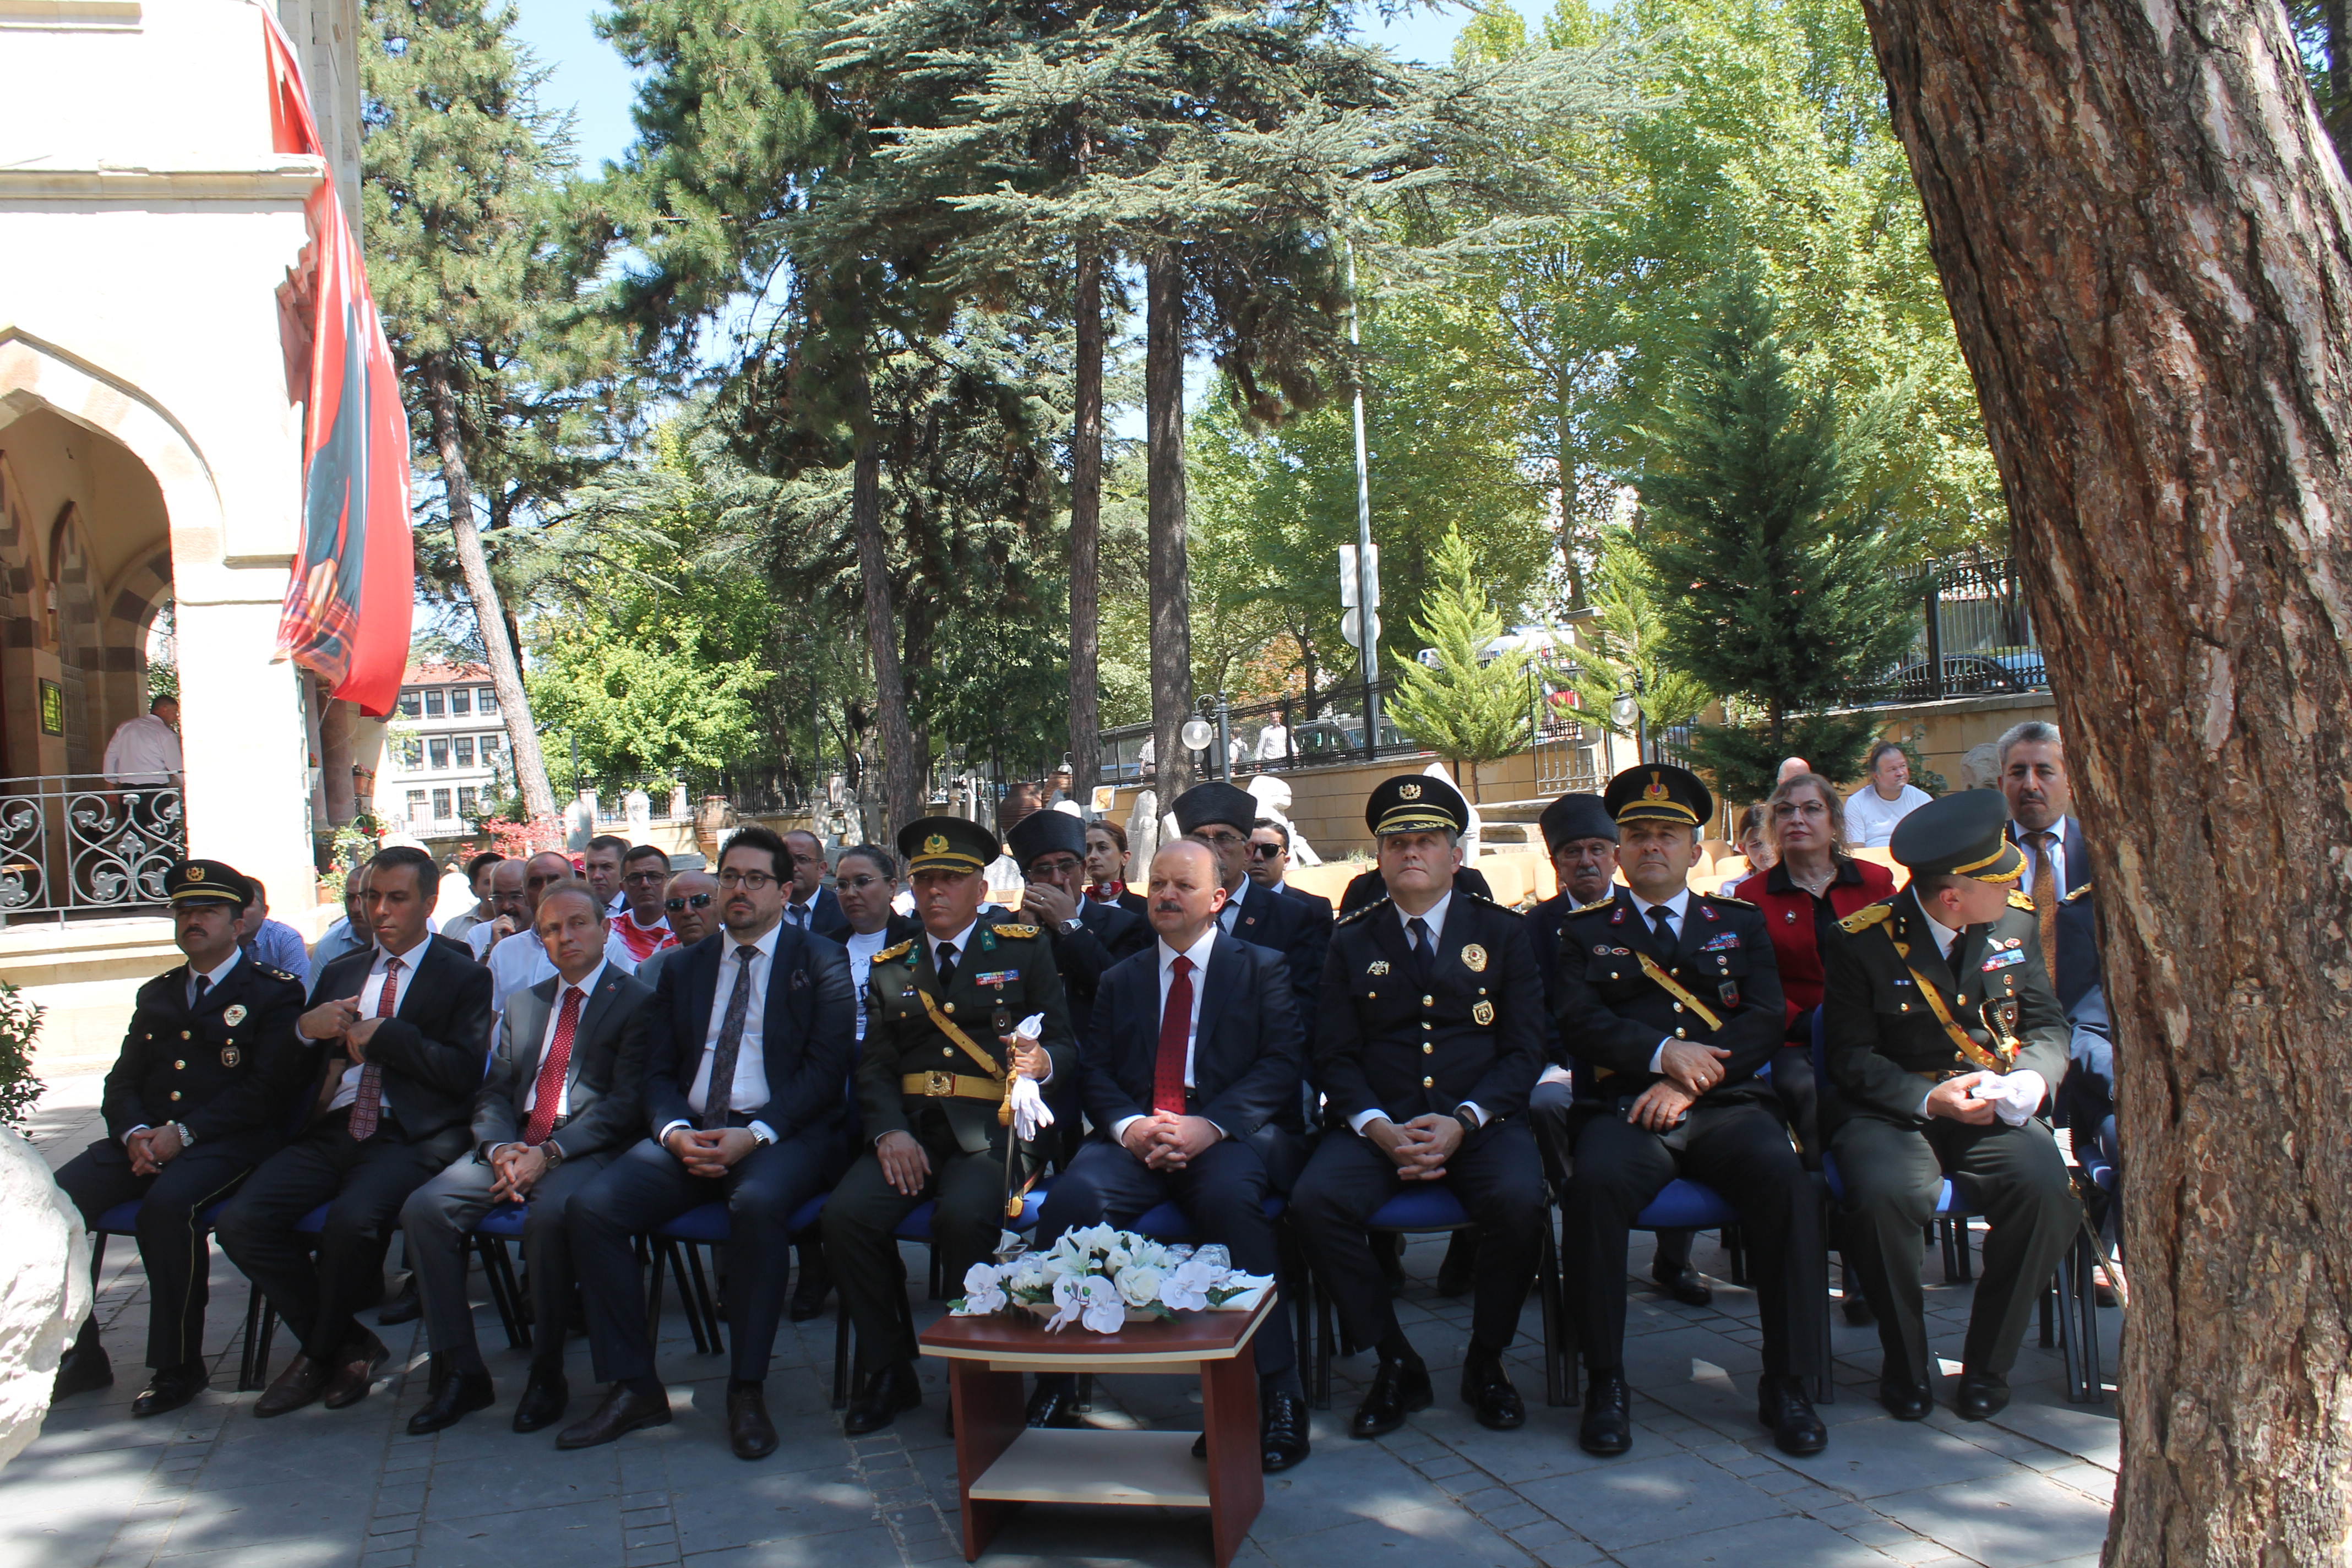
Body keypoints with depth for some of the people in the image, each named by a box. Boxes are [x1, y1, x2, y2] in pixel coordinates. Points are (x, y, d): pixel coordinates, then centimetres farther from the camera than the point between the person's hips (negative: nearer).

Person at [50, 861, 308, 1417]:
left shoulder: (274, 992, 4)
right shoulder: (156, 994, 24)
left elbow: (267, 1089, -7)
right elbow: (121, 1083, 16)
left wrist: (183, 1133, -16)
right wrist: (135, 1133, -7)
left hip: (229, 1143, -6)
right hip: (149, 1138, 6)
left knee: (167, 1204, -35)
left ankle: (177, 1366, -20)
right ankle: (77, 1354, -5)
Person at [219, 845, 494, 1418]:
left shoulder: (464, 977, 7)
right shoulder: (340, 973, 25)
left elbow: (465, 1073, -7)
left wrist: (383, 1037, -9)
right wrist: (305, 1028, 1)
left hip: (409, 1138, -6)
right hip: (331, 1131, 6)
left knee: (352, 1219, -34)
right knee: (241, 1221, -18)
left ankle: (321, 1352, -3)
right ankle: (348, 1345, 0)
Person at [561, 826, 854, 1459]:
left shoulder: (820, 962, 7)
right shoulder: (683, 968, 21)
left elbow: (826, 1067, -4)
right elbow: (658, 1073, 15)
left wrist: (755, 1134, -17)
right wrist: (674, 1131, -8)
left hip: (783, 1134, -4)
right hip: (689, 1135, 5)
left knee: (758, 1204, -37)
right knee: (590, 1207, -19)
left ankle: (747, 1392, -23)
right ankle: (632, 1388, -10)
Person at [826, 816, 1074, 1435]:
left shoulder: (1025, 950, 10)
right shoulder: (890, 969, 18)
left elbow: (1065, 1042, 6)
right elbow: (874, 1065, 11)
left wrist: (1042, 1061, -19)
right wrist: (889, 1132, -9)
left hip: (991, 1129, -3)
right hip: (911, 1129, 4)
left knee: (963, 1217, -33)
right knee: (846, 1214, -23)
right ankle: (888, 1374, -4)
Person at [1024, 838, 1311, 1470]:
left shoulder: (1261, 969, 13)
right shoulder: (1120, 978, 23)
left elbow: (1283, 1064, 0)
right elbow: (1094, 1070, 12)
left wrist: (1210, 1125, -17)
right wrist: (1129, 1126, -11)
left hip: (1230, 1133, -3)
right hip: (1135, 1137, 3)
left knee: (1231, 1199, -37)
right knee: (1070, 1198, -28)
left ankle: (1278, 1392, -27)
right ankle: (1055, 1387, -16)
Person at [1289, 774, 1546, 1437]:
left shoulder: (1502, 932, 9)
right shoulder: (1352, 942, 12)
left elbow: (1525, 1048, 3)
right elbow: (1335, 1057, 7)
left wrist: (1462, 1121, -13)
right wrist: (1379, 1129, -12)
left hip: (1480, 1122, -1)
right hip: (1380, 1125, 1)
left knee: (1519, 1201, -32)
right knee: (1314, 1202, -27)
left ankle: (1485, 1362, -5)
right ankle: (1396, 1364, -8)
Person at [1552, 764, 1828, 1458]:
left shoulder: (1741, 923, 20)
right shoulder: (1585, 930, 18)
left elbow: (1765, 1020, 6)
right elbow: (1580, 1020, 2)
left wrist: (1690, 1081, -9)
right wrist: (1665, 1052, -14)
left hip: (1726, 1104, 1)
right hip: (1623, 1108, -1)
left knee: (1784, 1179, -30)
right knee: (1595, 1185, -33)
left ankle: (1787, 1383, -17)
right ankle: (1605, 1384, -18)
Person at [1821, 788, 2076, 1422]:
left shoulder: (2016, 922, 6)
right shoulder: (1862, 942, -7)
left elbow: (2048, 1024, 11)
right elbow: (1850, 1057, -6)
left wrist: (2029, 1079, -11)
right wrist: (1929, 1099, -21)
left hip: (1994, 1109, 3)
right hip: (1891, 1110, -3)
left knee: (2047, 1191, -28)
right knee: (1882, 1197, -34)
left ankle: (1987, 1365, -6)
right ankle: (1905, 1365, -6)